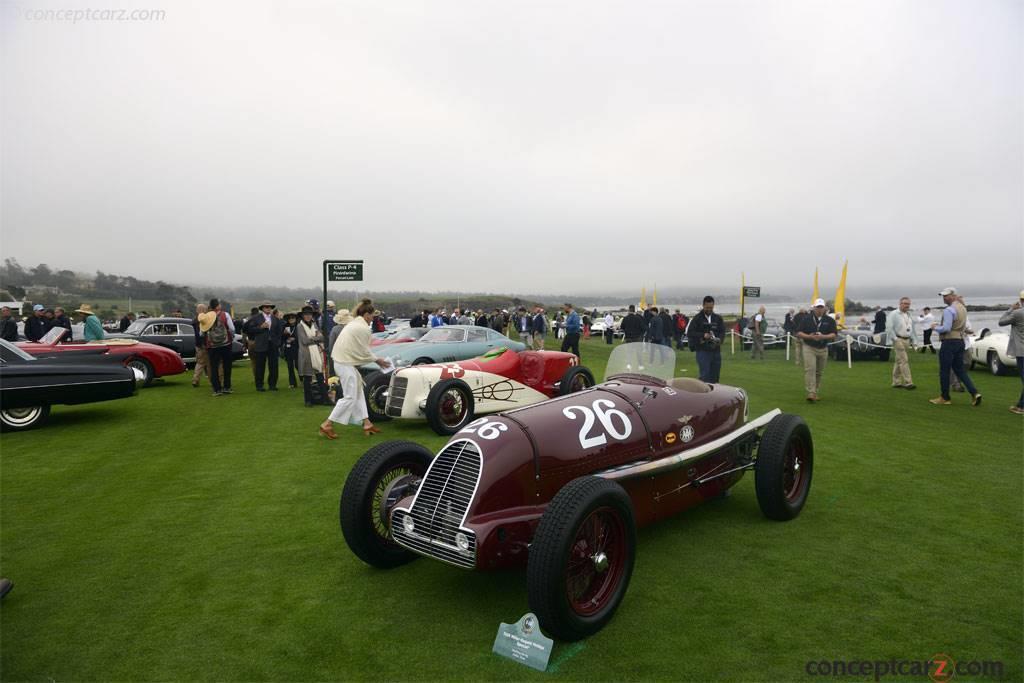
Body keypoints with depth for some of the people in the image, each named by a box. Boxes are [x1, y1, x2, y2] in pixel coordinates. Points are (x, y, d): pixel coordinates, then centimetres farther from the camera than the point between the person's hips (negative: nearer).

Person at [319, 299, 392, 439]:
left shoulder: (354, 323, 14)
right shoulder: (363, 328, -15)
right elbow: (364, 352, -13)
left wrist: (375, 359, 15)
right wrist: (378, 360, 2)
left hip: (343, 360, 10)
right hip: (346, 363, -10)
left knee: (358, 394, 14)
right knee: (350, 397, -4)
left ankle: (366, 424, 20)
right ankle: (327, 425, -2)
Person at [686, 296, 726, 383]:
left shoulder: (718, 318, 11)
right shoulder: (697, 318, -1)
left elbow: (723, 332, 8)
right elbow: (689, 333, -6)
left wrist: (719, 339, -14)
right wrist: (703, 335, -20)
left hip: (716, 350, 5)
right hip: (703, 351, -5)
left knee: (715, 377, 9)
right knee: (705, 376, -10)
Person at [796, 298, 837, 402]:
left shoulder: (830, 320, 4)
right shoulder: (807, 319, 1)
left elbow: (833, 335, -1)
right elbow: (798, 333, 0)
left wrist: (823, 337, -20)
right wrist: (809, 336, -17)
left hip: (823, 349, 3)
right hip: (809, 348, -3)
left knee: (819, 372, 9)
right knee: (810, 370, -16)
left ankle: (815, 393, 22)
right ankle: (811, 393, -22)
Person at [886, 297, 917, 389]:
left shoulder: (909, 315, 17)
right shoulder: (894, 314, -5)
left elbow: (913, 328, 23)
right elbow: (889, 328, -10)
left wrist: (913, 341, 17)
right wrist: (895, 339, -14)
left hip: (907, 340, 7)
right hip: (898, 340, -7)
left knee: (898, 361, 11)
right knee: (904, 361, -13)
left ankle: (896, 382, 15)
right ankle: (908, 382, -14)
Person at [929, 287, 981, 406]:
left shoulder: (949, 310, -17)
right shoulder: (963, 308, 13)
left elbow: (946, 328, -23)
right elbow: (964, 327, 22)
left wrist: (935, 327, -4)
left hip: (949, 342, -9)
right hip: (960, 341, 9)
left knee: (944, 371, 2)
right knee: (960, 369, 13)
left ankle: (944, 398, 10)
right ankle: (974, 393, 2)